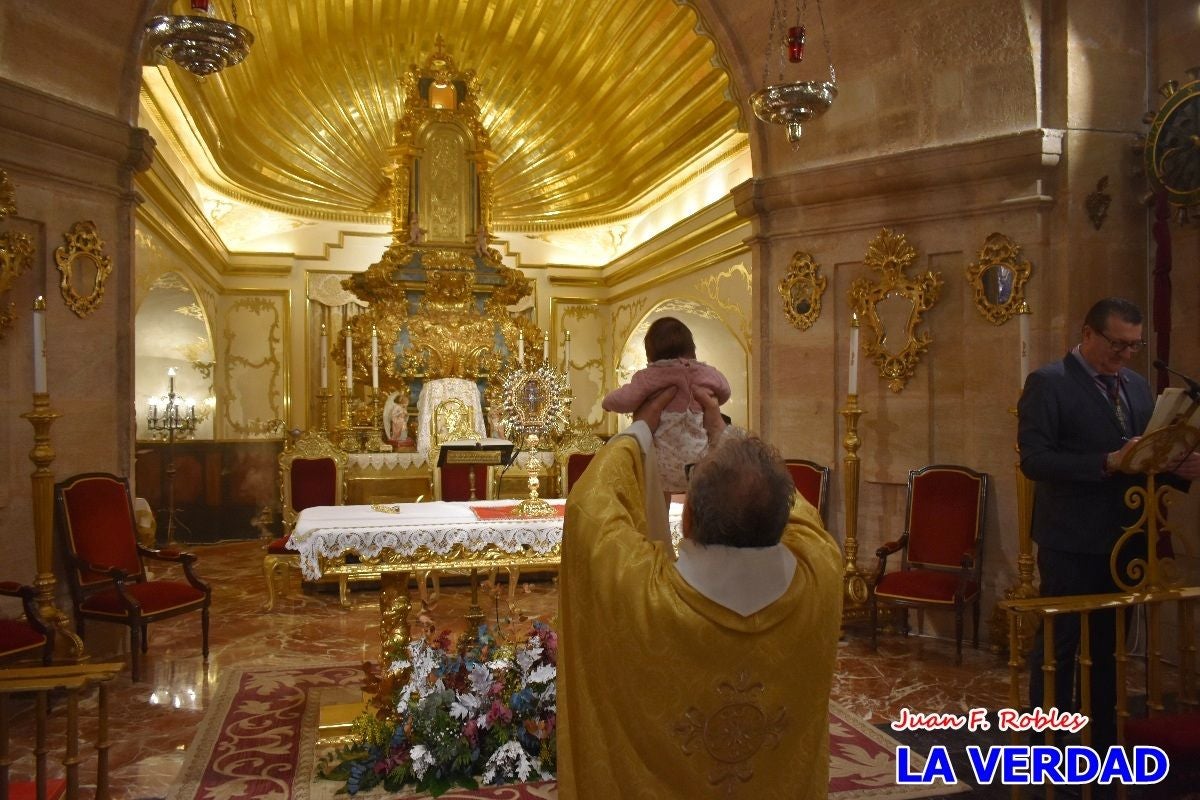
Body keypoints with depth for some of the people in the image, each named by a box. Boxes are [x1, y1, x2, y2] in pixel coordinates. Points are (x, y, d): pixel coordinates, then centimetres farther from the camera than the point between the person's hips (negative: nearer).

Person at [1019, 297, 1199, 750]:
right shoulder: (1048, 384, -10)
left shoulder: (1137, 386, 12)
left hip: (1124, 539, 7)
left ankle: (1101, 741, 31)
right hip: (1072, 542, -7)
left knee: (1108, 646, 17)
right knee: (1058, 645, 4)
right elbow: (1033, 459, -19)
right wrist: (1107, 463, -28)